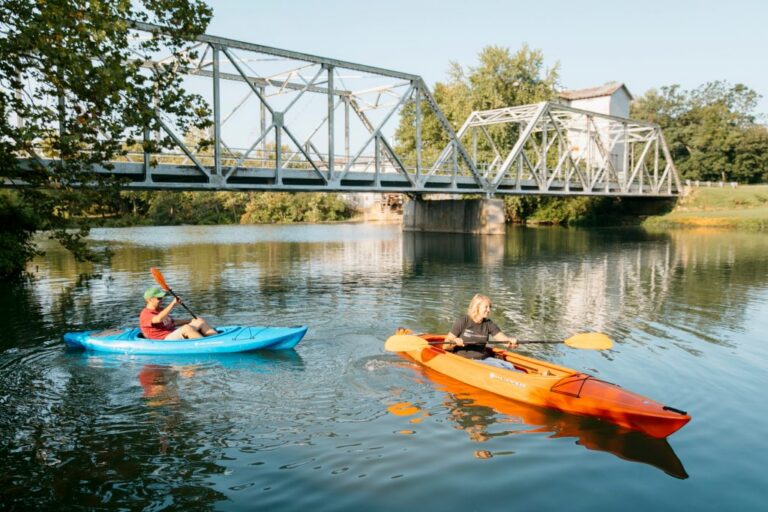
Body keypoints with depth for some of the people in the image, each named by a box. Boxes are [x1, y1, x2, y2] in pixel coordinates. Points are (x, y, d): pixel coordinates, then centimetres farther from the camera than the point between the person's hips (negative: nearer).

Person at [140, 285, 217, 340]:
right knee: (187, 328, -34)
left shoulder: (160, 311, 24)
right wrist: (172, 304, -30)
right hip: (165, 340, -9)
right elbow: (159, 319, -29)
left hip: (175, 336, 9)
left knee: (200, 321, -4)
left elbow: (173, 323, 31)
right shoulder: (145, 314, -7)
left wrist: (191, 321, 23)